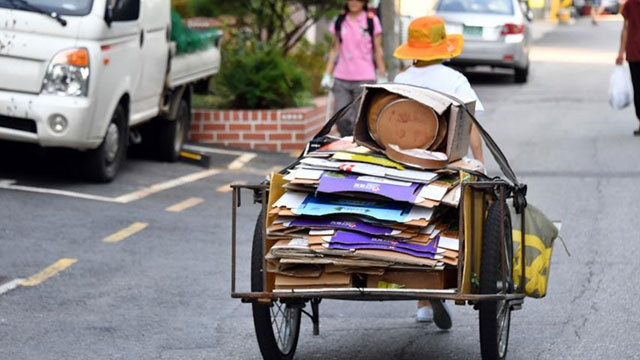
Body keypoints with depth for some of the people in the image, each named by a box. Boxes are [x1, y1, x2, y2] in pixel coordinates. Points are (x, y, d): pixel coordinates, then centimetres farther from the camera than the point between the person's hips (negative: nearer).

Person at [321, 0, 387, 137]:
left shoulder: (372, 21, 1)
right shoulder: (340, 21, 10)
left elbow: (378, 51, 2)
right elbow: (334, 50, 14)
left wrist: (382, 78, 0)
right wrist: (327, 75, 9)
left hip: (365, 79, -3)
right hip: (341, 79, 3)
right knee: (342, 119, -4)